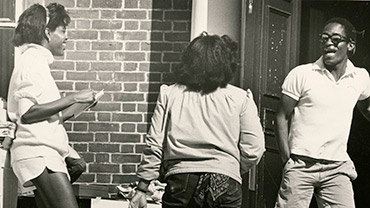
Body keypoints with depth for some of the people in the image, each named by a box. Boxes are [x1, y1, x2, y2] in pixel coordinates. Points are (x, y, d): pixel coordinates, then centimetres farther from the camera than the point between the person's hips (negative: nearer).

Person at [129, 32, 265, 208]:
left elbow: (154, 145, 5)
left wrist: (142, 189, 9)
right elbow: (253, 151, -1)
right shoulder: (241, 99, 4)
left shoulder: (169, 94, 8)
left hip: (180, 180, 1)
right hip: (224, 184, -1)